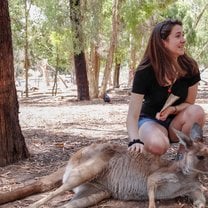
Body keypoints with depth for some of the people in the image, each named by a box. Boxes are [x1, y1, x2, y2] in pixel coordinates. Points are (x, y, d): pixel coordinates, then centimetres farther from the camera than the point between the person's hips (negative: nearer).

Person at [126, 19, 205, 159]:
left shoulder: (190, 67, -14)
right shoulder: (145, 71, -22)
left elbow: (190, 103, -2)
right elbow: (133, 115, -25)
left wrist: (172, 109, -24)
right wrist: (135, 141, -44)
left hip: (176, 121, 4)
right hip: (150, 120, -3)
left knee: (197, 111, -30)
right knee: (158, 145, -37)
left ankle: (183, 158, -9)